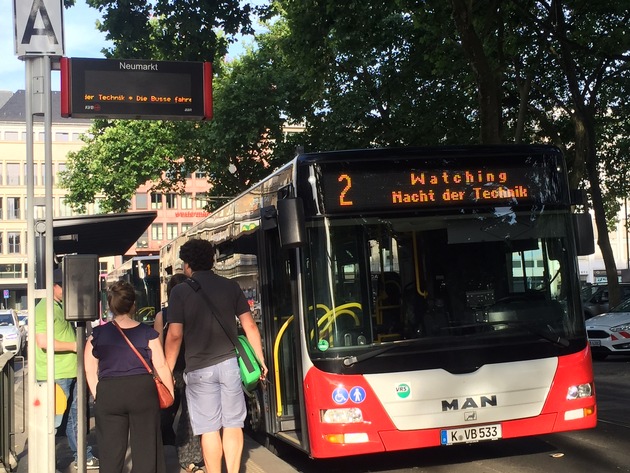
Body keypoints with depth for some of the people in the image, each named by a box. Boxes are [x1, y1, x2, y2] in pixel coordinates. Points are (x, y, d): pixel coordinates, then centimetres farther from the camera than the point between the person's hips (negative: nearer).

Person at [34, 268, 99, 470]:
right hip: (55, 376, -9)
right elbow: (43, 342, -25)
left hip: (70, 372, 10)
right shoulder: (44, 308, -15)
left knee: (75, 417, 16)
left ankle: (83, 457, 24)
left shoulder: (62, 306, 16)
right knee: (53, 421, -2)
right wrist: (74, 345, -20)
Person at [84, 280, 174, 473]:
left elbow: (90, 370, 3)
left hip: (108, 394, 1)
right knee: (145, 447, 8)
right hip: (143, 392, -1)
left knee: (110, 451, 8)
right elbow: (161, 367, -2)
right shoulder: (147, 333, -3)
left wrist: (97, 396, 13)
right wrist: (171, 393, 10)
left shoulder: (97, 335, 1)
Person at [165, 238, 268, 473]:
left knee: (209, 429, 4)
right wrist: (260, 359, 12)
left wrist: (168, 370, 2)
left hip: (199, 368, -2)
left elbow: (175, 335, -7)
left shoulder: (180, 291, -3)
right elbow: (249, 325, 4)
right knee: (233, 425, 8)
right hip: (230, 363, 2)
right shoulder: (231, 286, 5)